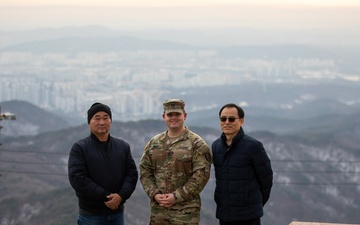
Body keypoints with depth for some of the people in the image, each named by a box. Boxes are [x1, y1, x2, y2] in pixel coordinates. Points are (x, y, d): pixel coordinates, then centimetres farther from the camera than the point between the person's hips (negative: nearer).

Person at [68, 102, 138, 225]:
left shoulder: (123, 146, 10)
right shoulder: (79, 148, -4)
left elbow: (132, 173, 6)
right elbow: (77, 178, -13)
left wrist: (121, 195, -14)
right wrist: (105, 197, -18)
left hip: (117, 213, 4)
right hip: (91, 214, -4)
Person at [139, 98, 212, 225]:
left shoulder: (197, 144, -4)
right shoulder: (153, 143, 13)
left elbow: (201, 175, -11)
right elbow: (144, 171, 12)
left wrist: (177, 196, -15)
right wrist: (154, 194, -4)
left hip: (186, 210, -4)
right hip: (158, 211, 5)